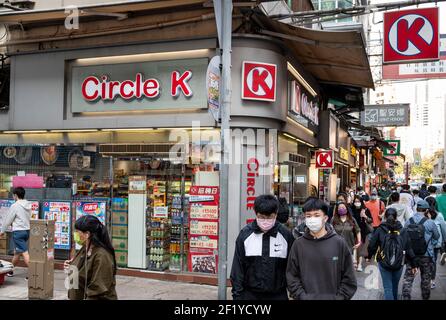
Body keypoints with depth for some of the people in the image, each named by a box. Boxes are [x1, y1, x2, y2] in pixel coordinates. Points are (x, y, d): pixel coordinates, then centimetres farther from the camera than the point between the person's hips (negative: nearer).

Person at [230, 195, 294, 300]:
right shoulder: (245, 234, -5)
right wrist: (237, 294, -2)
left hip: (278, 295, 0)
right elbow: (238, 267, -1)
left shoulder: (286, 235, -5)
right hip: (250, 294, 0)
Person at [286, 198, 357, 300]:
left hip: (332, 297, 0)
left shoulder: (339, 243, -5)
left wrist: (338, 297, -9)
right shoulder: (298, 244, -3)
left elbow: (349, 278, -2)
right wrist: (302, 296, -11)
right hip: (306, 297, 0)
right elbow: (292, 277, -2)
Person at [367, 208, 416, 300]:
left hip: (384, 263, -2)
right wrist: (413, 264, 9)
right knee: (395, 286, 22)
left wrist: (369, 256, 14)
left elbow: (372, 245, -4)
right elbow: (409, 249, 0)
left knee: (387, 288, 3)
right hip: (399, 264, 2)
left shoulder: (380, 230, -9)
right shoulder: (402, 231, -4)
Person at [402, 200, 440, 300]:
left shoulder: (408, 222, -4)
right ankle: (425, 298, 30)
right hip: (426, 257, -2)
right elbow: (437, 236, 1)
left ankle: (406, 297, 5)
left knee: (408, 279, 8)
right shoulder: (429, 223, -15)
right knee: (426, 280, 17)